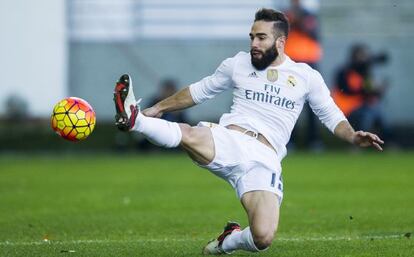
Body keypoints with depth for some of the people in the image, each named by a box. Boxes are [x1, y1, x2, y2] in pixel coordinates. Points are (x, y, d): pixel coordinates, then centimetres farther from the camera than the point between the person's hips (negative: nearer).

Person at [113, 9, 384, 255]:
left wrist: (353, 136, -4)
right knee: (189, 135, -38)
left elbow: (332, 116, 16)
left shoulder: (306, 76, 11)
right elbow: (199, 91, 27)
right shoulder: (238, 64, 14)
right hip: (229, 143, 0)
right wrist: (158, 108, 28)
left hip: (265, 161, 0)